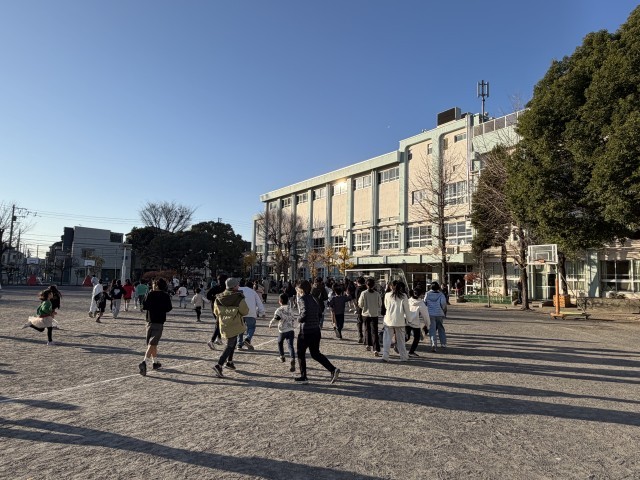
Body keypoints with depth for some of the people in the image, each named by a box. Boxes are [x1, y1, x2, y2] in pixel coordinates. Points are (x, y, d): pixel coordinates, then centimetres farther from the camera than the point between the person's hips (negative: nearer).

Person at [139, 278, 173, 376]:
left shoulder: (150, 294, 1)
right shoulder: (166, 296, -1)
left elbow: (144, 306, -2)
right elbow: (168, 308, -3)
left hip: (150, 321, 3)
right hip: (159, 322, -3)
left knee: (152, 343, 17)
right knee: (152, 344, -7)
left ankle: (155, 362, 25)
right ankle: (144, 362, -25)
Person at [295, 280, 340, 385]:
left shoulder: (302, 299, -12)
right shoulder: (313, 299, 11)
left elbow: (304, 313, -27)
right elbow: (319, 314, 13)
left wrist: (299, 319, -9)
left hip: (305, 331, -7)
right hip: (316, 330, 7)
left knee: (301, 354, 12)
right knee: (315, 354, 17)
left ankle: (303, 377, 20)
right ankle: (333, 369, 4)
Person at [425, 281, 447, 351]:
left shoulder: (428, 294, 0)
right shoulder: (441, 294, -3)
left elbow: (424, 303, 4)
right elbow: (443, 303, -12)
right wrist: (444, 312, 1)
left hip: (430, 314, -1)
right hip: (439, 314, 1)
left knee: (432, 330, -2)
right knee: (441, 328, 19)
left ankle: (434, 344, -19)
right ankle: (443, 343, 26)